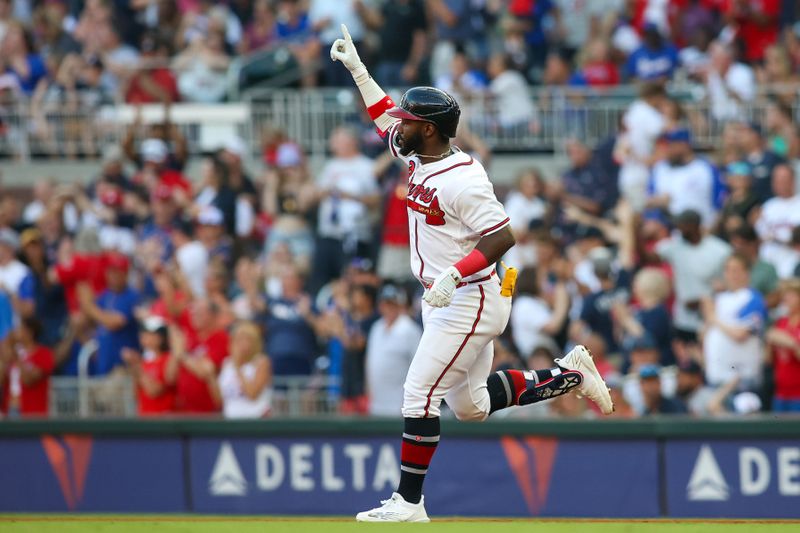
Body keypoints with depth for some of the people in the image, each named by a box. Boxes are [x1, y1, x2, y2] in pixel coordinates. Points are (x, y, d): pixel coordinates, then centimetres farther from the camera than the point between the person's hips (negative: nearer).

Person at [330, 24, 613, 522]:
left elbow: (502, 236, -25)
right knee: (472, 406, 17)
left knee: (420, 394, -10)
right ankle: (568, 374, 27)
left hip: (470, 302, -10)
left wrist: (453, 275, -32)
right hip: (443, 301, 10)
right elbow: (384, 113, 22)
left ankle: (408, 502, -6)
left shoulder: (463, 179, -22)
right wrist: (357, 68, 19)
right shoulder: (419, 158, 6)